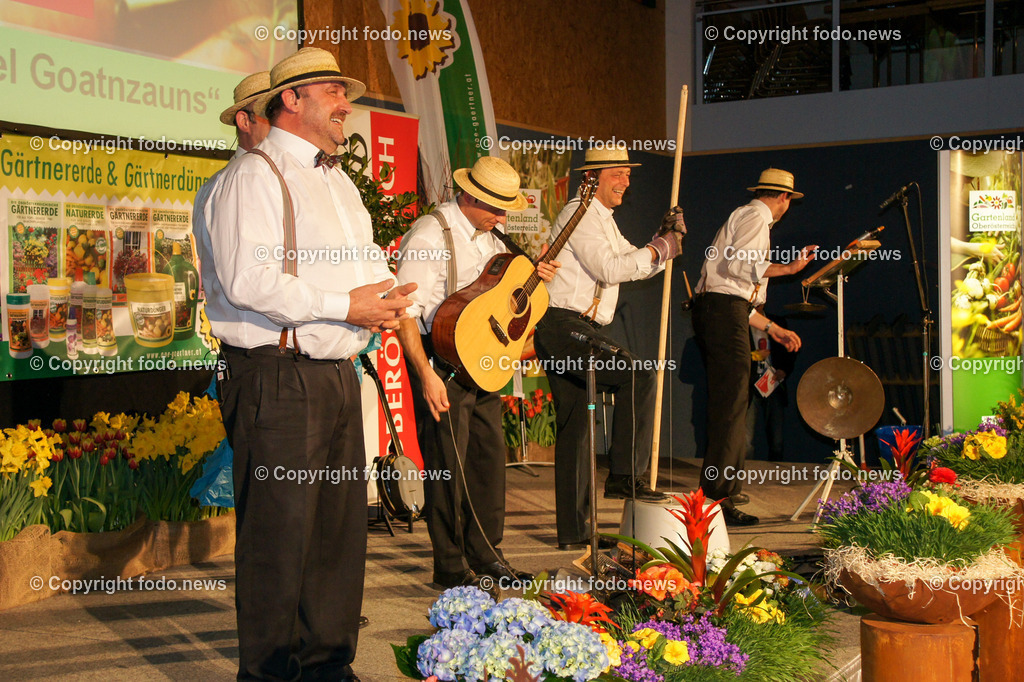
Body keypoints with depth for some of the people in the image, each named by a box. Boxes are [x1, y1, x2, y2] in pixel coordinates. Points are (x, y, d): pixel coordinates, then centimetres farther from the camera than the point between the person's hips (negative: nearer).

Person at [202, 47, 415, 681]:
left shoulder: (340, 182, 23)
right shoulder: (254, 175, -6)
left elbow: (370, 264, 27)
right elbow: (246, 279, -19)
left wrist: (388, 297, 3)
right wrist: (346, 307, -16)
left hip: (339, 376, 9)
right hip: (279, 378, -9)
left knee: (341, 528, 12)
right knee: (279, 534, -5)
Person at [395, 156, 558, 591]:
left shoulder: (492, 237, 12)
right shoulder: (429, 236, -15)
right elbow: (404, 312, -20)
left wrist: (536, 276, 6)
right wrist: (426, 376, -24)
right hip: (443, 361, -8)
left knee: (490, 455, 12)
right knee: (449, 464, -3)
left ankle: (485, 555, 24)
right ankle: (451, 567, 8)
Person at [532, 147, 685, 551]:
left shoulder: (604, 220, 24)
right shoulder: (580, 214, -8)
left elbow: (637, 267, 24)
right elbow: (609, 269, -18)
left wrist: (665, 240, 7)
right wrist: (660, 248, -10)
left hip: (578, 330, 11)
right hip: (563, 325, -10)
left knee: (575, 426, 9)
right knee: (637, 377, -22)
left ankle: (573, 531, 13)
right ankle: (625, 476, -19)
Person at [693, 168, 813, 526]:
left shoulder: (745, 216, 28)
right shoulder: (755, 216, -2)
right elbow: (738, 264, -20)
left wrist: (772, 328, 28)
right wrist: (786, 268, -12)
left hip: (717, 309, 11)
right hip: (724, 312, -11)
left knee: (726, 402, 16)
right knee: (731, 405, -11)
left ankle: (722, 486, 24)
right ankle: (718, 498, -13)